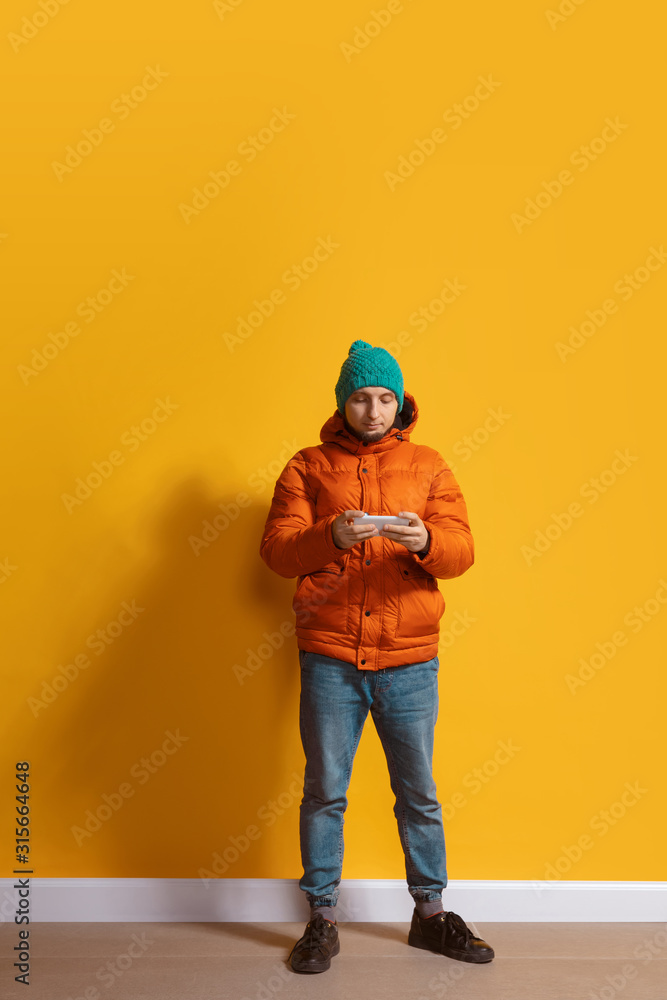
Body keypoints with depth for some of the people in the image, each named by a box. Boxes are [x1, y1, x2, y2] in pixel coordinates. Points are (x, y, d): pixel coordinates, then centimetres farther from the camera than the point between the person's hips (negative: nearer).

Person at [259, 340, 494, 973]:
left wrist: (426, 541, -22)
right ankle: (321, 920, 24)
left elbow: (461, 551, 1)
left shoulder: (427, 466, 9)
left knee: (419, 793, 11)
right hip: (329, 659, -1)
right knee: (324, 792, 8)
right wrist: (330, 538, -23)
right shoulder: (308, 467, 6)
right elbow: (275, 549, -4)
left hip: (409, 661, 1)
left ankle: (430, 914, 30)